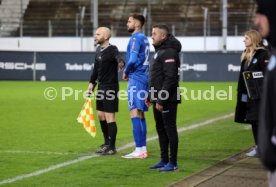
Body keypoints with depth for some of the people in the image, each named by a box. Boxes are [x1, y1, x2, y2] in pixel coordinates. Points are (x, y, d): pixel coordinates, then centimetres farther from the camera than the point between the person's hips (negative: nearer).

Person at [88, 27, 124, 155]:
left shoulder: (112, 50, -15)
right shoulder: (99, 50, 10)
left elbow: (118, 57, -36)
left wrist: (120, 62, -58)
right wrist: (92, 83, 20)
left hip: (111, 88, -8)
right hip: (101, 87, 8)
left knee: (109, 117, -4)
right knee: (101, 115, 15)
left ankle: (112, 147, 4)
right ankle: (107, 143, 29)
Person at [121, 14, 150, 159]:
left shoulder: (136, 38, -12)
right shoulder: (144, 38, 16)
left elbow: (132, 59, -21)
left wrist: (125, 73, -5)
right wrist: (129, 72, 13)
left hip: (136, 79, -9)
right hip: (143, 78, 9)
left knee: (135, 114, -10)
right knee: (140, 115, 12)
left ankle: (139, 150, -12)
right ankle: (143, 149, 14)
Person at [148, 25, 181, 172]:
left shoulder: (169, 52, -15)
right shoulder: (159, 51, 17)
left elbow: (170, 78, -22)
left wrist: (161, 100, -23)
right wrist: (152, 97, 18)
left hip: (167, 100, -10)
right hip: (158, 99, 10)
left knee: (170, 129, -5)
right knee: (161, 129, 14)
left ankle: (173, 163, 0)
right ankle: (164, 160, 22)